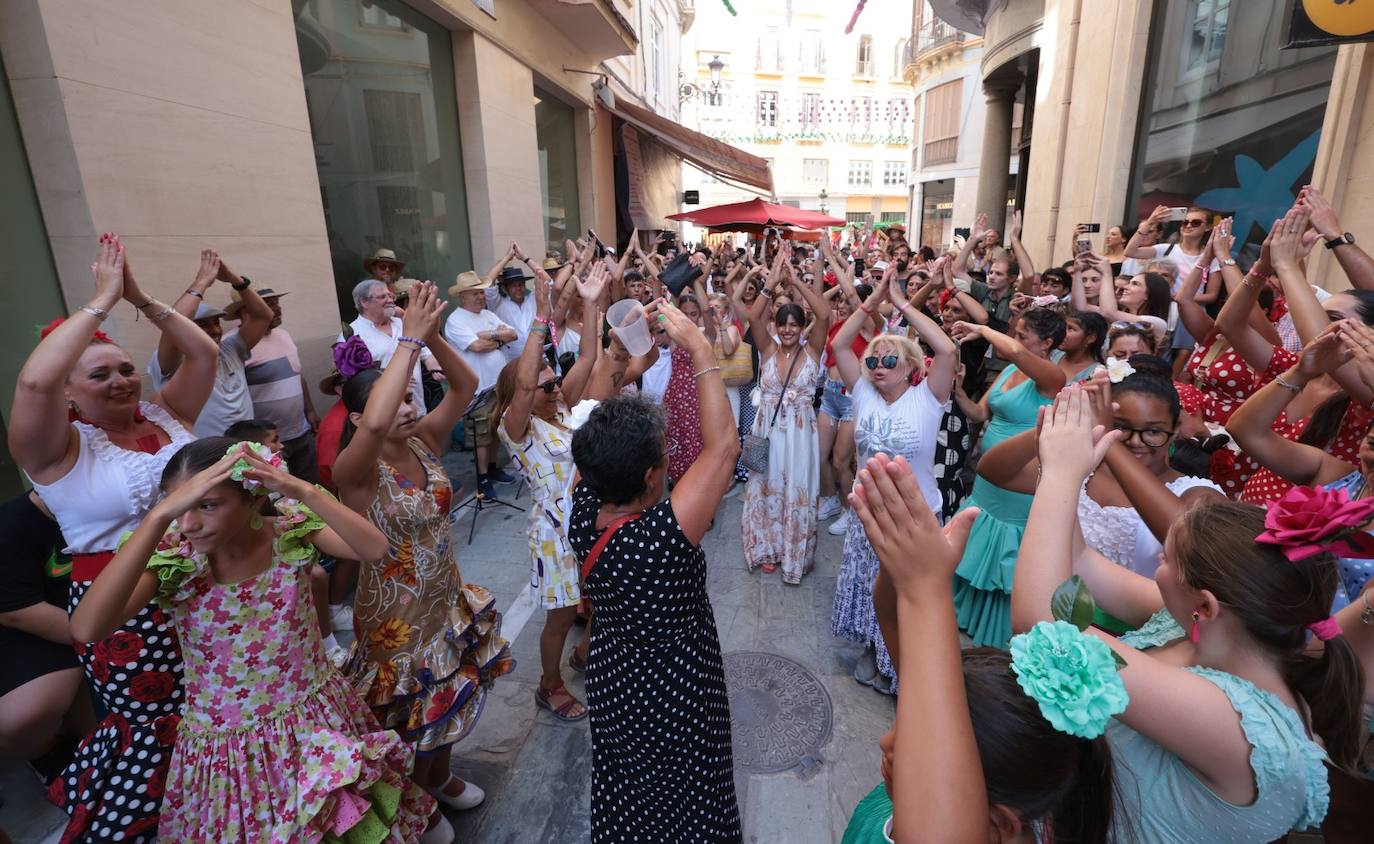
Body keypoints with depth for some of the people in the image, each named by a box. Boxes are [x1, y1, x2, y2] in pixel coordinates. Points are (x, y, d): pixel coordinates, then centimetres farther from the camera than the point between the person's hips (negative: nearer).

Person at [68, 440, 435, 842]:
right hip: (227, 747, 0)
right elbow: (85, 630, -32)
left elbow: (375, 547, -30)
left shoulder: (291, 528, -16)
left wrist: (302, 491, -38)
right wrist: (160, 514, -37)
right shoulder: (171, 558, -16)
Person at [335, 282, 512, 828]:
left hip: (447, 600, 6)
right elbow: (375, 423, -47)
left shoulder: (424, 442, -6)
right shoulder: (355, 471, -25)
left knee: (448, 702, 26)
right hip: (397, 615, -6)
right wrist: (410, 339, -43)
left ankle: (440, 777, 54)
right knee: (411, 722, 17)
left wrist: (432, 335, -26)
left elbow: (467, 385, -11)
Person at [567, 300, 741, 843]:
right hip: (673, 698, -5)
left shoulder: (584, 514, -21)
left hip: (613, 683, 6)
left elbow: (601, 429, -8)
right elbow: (723, 447, -35)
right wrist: (699, 348, -29)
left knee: (625, 791, 31)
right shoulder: (660, 537, -39)